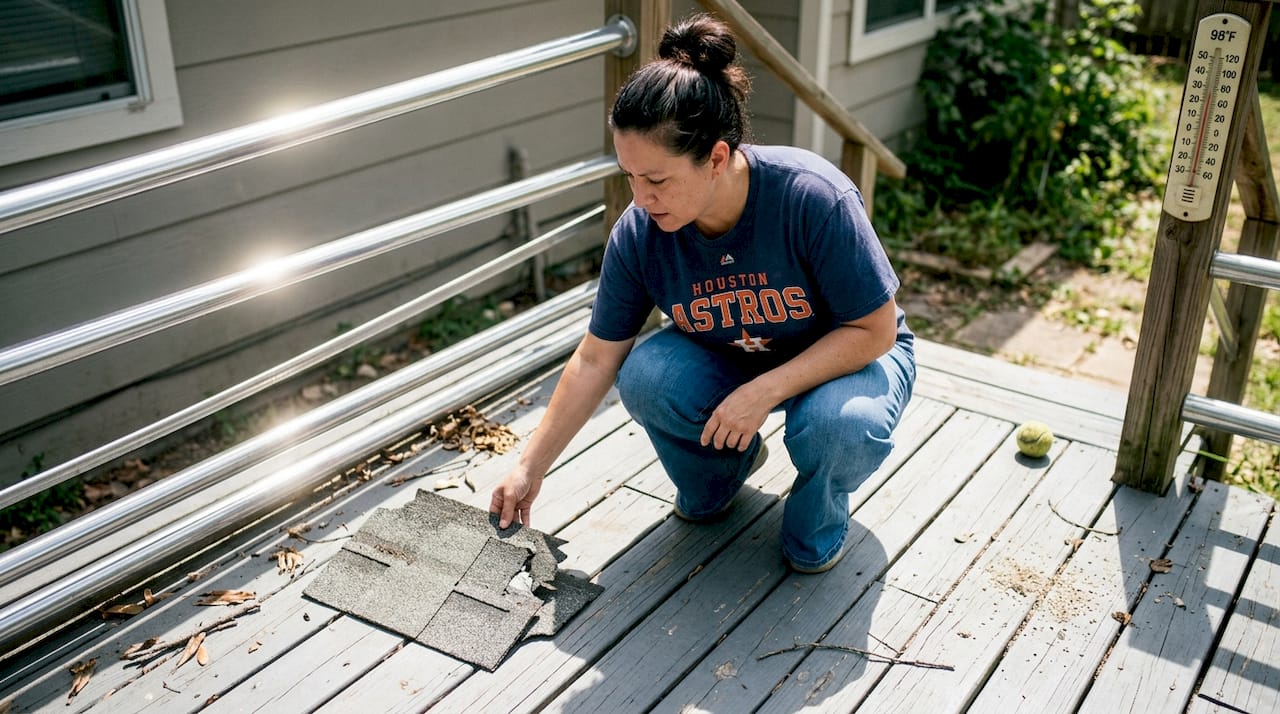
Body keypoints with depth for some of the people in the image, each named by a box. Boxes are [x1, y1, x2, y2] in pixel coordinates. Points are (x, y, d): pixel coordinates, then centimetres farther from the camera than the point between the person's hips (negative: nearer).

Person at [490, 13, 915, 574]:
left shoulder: (812, 196, -33)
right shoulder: (638, 233, -21)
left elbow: (874, 330, -23)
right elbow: (595, 361, -10)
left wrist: (764, 391, -33)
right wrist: (530, 468, -8)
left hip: (848, 357, -3)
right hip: (728, 360, 3)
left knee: (838, 421, -36)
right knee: (644, 376, -26)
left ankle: (817, 525, 0)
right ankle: (720, 471, 7)